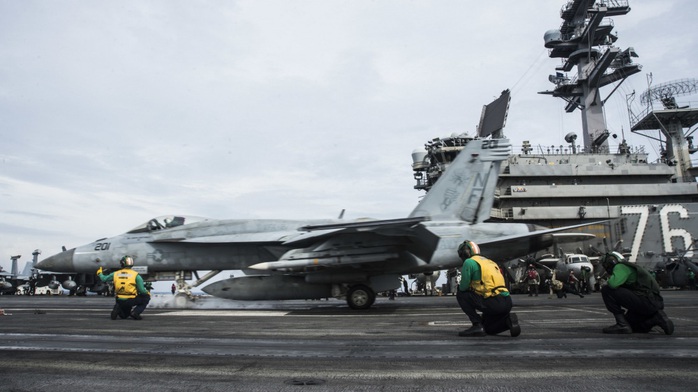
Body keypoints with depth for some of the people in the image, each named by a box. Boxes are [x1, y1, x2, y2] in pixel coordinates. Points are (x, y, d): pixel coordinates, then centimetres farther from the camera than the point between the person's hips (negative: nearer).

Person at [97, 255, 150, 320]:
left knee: (124, 316, 32)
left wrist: (99, 273, 41)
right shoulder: (136, 275, -10)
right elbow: (142, 291, -11)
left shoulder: (115, 274, 2)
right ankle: (135, 312, -3)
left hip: (120, 301, 6)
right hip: (131, 301, -6)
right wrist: (147, 293, 12)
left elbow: (104, 279, 19)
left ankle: (118, 308, -3)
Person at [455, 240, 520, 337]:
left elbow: (463, 287, -2)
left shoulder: (469, 262, -1)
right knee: (488, 329, 29)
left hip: (493, 302, -9)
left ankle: (477, 325, -1)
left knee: (461, 295, 6)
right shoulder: (490, 262, 24)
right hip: (507, 302, 9)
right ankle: (508, 320, 2)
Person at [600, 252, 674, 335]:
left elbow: (614, 284, -24)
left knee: (607, 290, -13)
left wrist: (608, 281, -3)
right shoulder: (628, 268, 27)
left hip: (646, 301, -10)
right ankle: (657, 318, 12)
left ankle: (622, 325, -10)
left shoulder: (620, 267, -4)